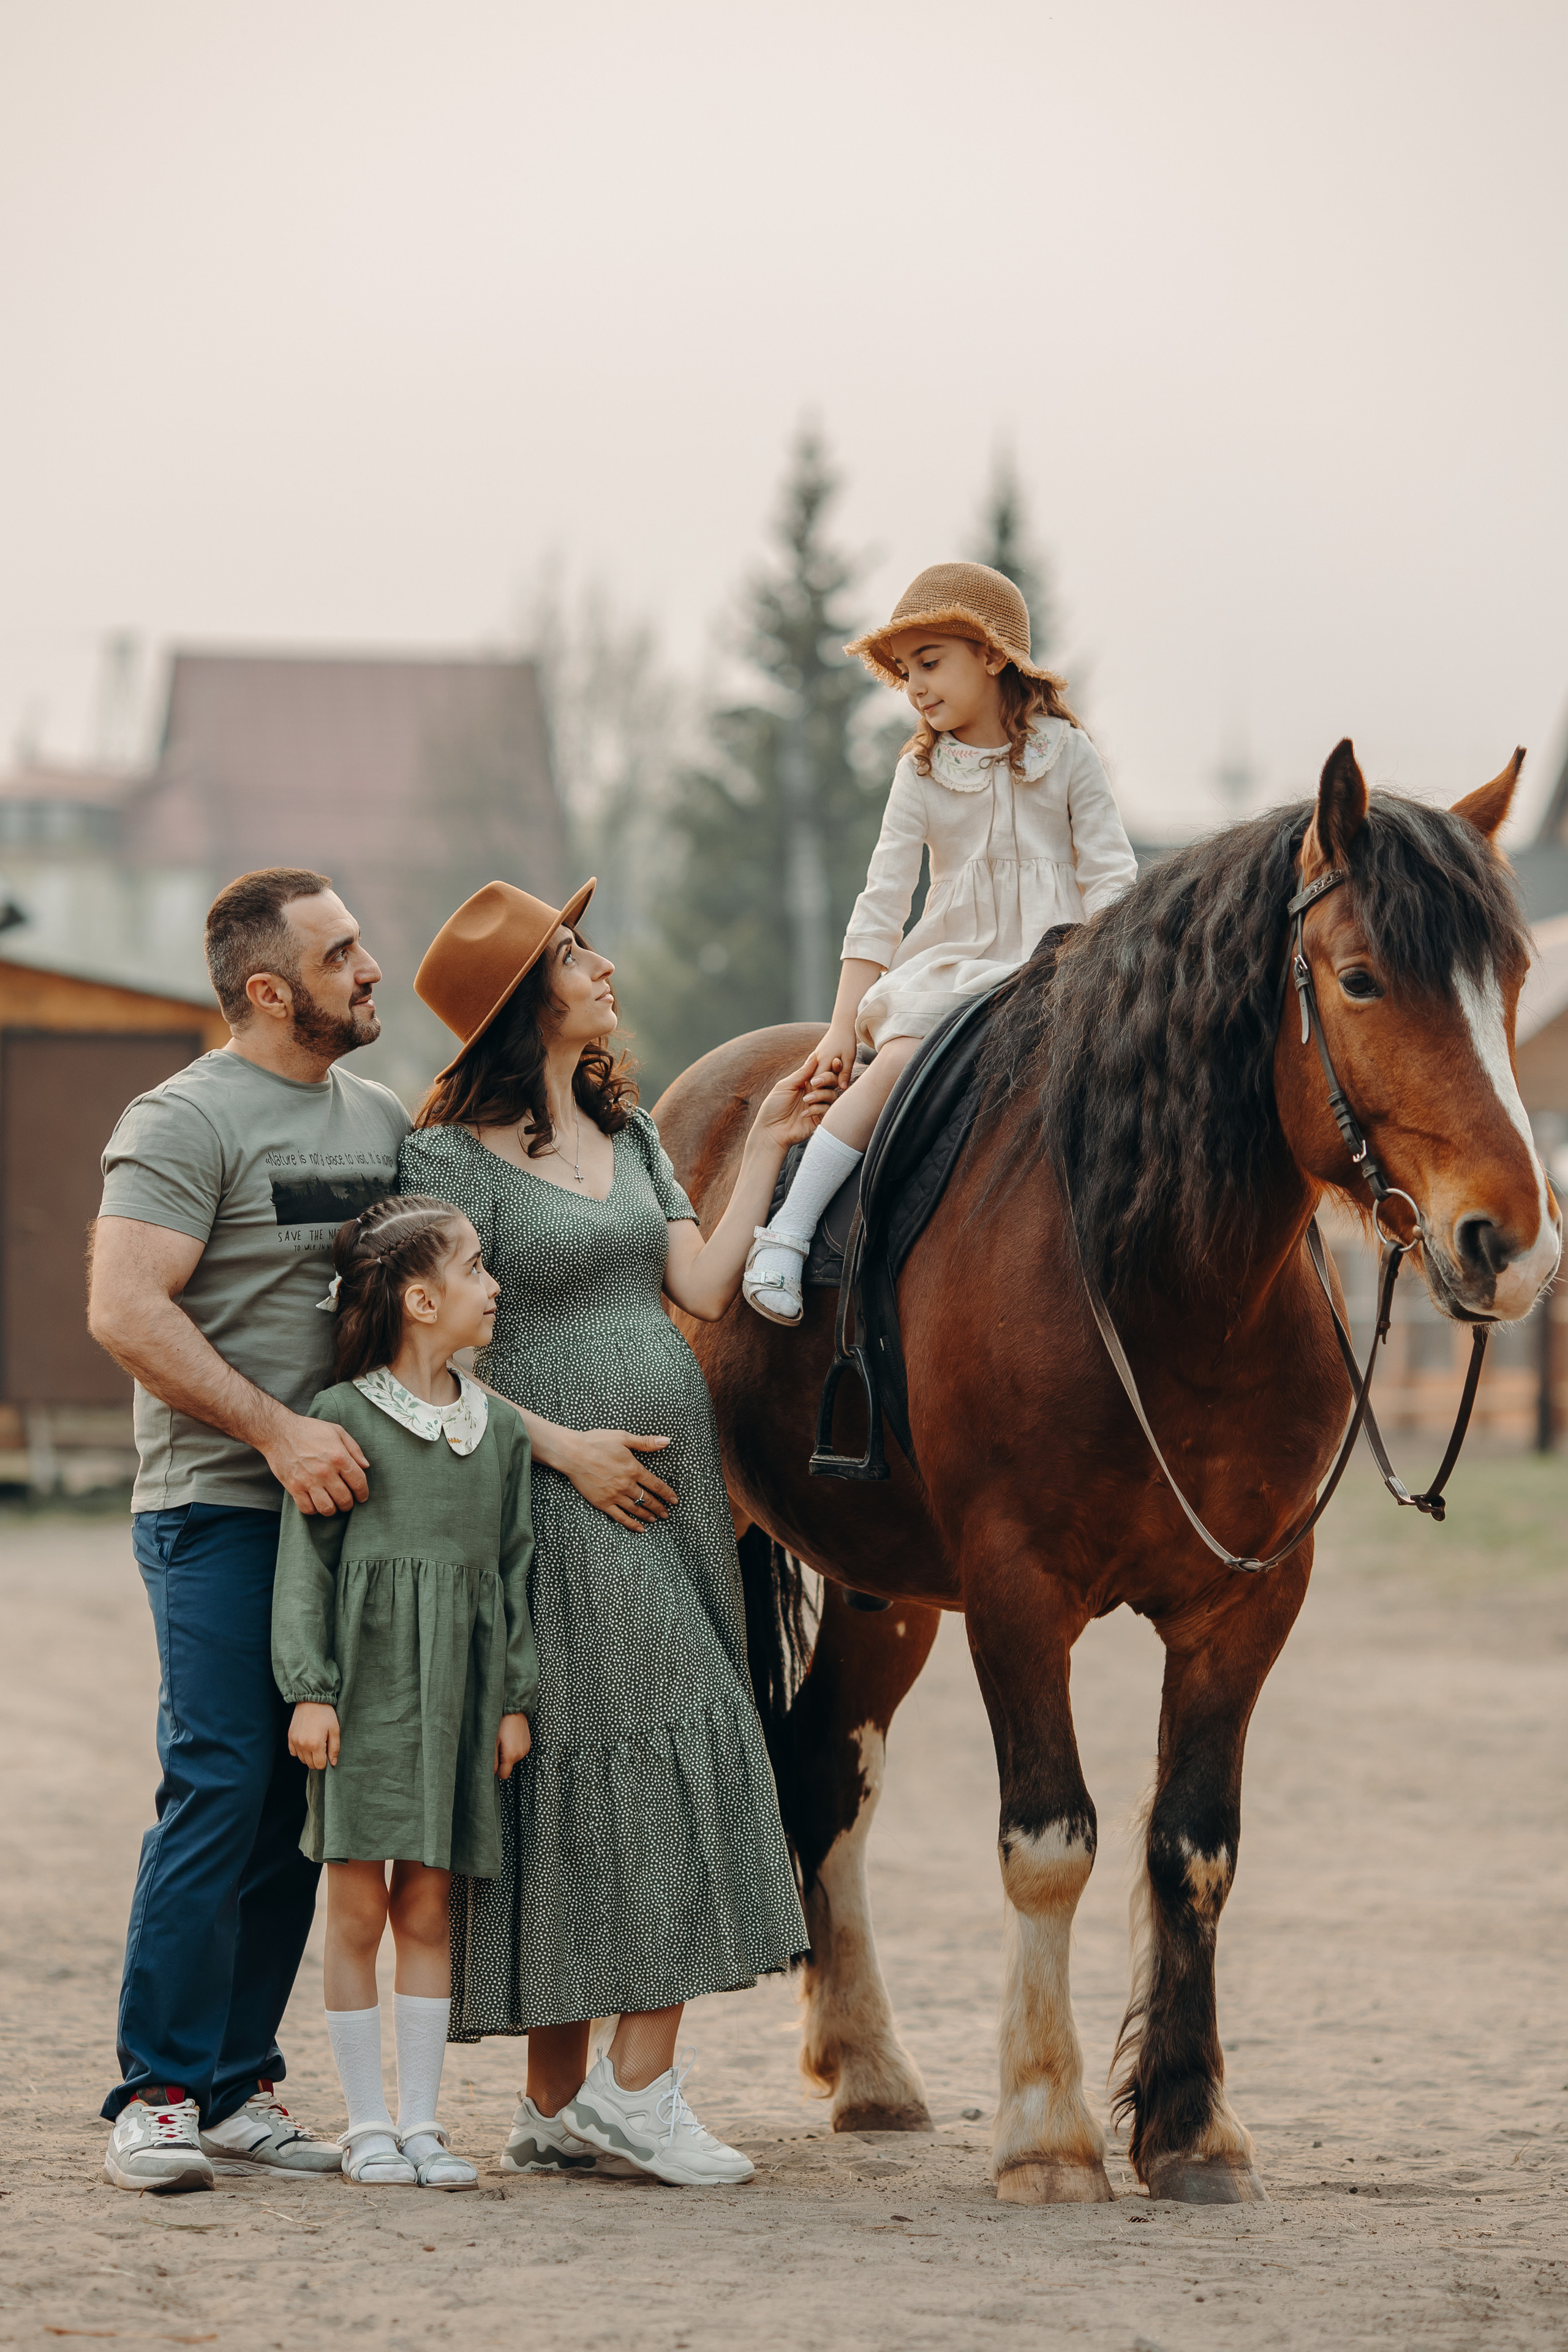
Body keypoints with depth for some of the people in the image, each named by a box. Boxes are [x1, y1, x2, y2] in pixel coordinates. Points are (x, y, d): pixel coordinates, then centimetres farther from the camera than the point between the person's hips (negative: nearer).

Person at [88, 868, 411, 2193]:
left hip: (346, 1503, 7)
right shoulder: (187, 1122, -8)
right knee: (218, 1795, -11)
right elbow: (125, 1311, -18)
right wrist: (277, 1430, -23)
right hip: (220, 1511, -7)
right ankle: (158, 2094, -5)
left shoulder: (383, 1119, 15)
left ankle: (240, 2089, 15)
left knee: (301, 1810, 8)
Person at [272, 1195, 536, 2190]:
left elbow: (514, 1570, 13)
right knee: (358, 1907, 0)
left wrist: (515, 1698, 8)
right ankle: (368, 2120, 7)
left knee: (429, 1909, 5)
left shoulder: (499, 1430, 10)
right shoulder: (344, 1418, -4)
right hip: (365, 1689, -4)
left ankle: (424, 2118, 9)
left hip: (456, 1690, 4)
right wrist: (309, 1689, -10)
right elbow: (304, 1560, -4)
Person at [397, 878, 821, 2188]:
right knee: (582, 1770, -10)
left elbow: (704, 1289, 7)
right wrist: (562, 1445, -15)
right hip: (564, 1496, -7)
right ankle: (636, 2091, -6)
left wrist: (766, 1152, 4)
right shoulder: (456, 1158, -7)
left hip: (677, 1491, 8)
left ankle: (561, 2108, 8)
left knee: (675, 1762, 5)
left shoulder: (628, 1132, 15)